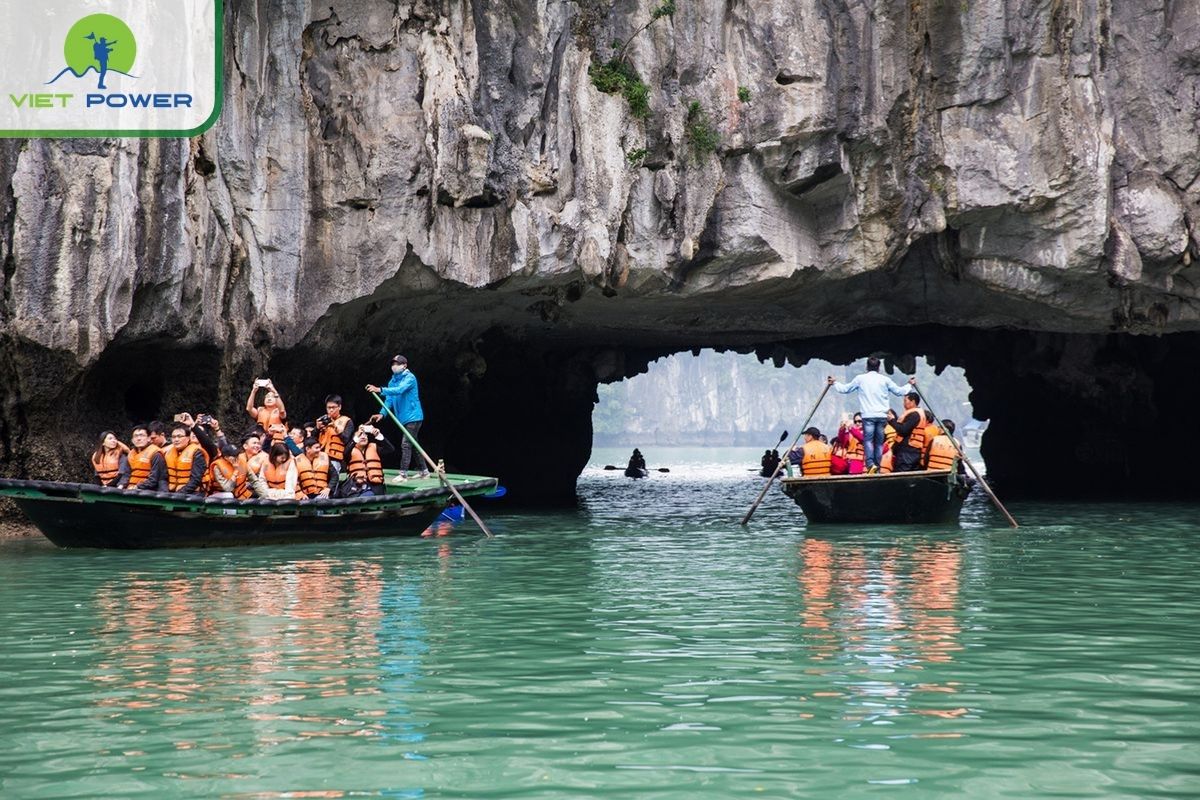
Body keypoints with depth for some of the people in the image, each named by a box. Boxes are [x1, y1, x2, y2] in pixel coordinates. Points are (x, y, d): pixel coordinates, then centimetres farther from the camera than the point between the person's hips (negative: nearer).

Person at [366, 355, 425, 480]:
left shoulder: (409, 378, -13)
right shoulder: (393, 381, 12)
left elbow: (399, 390, -30)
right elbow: (389, 400, 8)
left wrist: (380, 390, -40)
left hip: (413, 417, -9)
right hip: (404, 419, 9)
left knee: (406, 444, -14)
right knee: (413, 445, 15)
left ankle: (403, 474, -15)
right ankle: (424, 471, 24)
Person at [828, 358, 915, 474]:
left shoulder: (860, 378, 4)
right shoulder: (885, 380, 7)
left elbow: (845, 389, 14)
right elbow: (899, 392, 17)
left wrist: (834, 383, 32)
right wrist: (910, 385, 35)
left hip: (868, 415, -2)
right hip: (882, 415, 2)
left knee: (868, 439, -6)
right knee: (879, 442, 7)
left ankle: (870, 464, -25)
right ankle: (878, 467, 5)